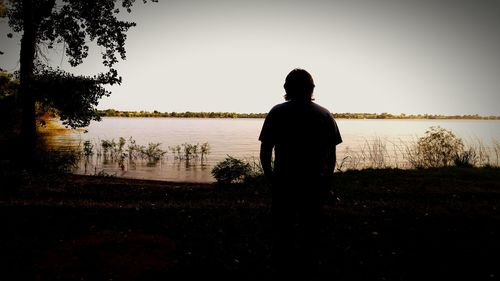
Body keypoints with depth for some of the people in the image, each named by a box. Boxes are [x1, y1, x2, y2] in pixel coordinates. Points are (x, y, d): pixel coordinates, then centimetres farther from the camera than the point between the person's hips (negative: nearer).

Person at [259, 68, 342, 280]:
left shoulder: (277, 113, -4)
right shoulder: (324, 114, 2)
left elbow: (265, 151, -7)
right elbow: (331, 153, 2)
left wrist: (269, 175, 6)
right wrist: (327, 178, 13)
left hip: (283, 182, -1)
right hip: (314, 183, 2)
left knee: (282, 232, 11)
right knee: (310, 232, 14)